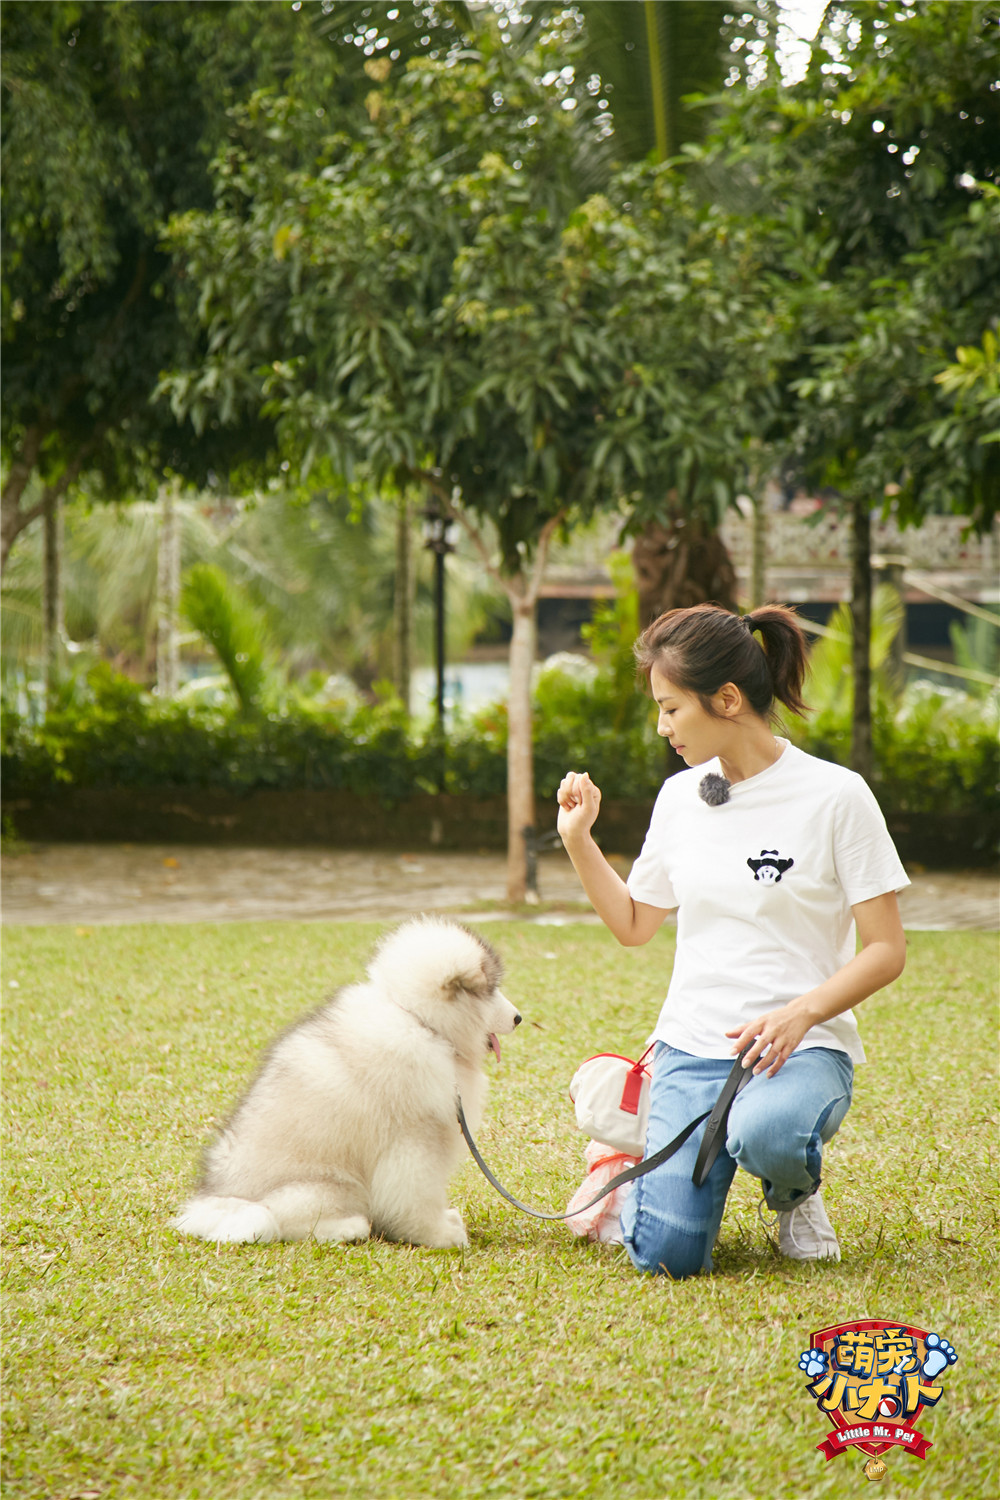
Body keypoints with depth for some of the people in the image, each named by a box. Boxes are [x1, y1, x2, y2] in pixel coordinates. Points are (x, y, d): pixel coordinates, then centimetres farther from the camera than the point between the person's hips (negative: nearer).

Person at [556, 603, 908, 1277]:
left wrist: (801, 1013, -22)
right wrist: (578, 840, 8)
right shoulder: (680, 798, 9)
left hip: (804, 1044, -3)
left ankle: (795, 1191, -2)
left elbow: (886, 950, -7)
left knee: (765, 1136, -40)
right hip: (692, 1044, 3)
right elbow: (634, 924, 20)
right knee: (668, 1254, -18)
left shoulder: (834, 795, -7)